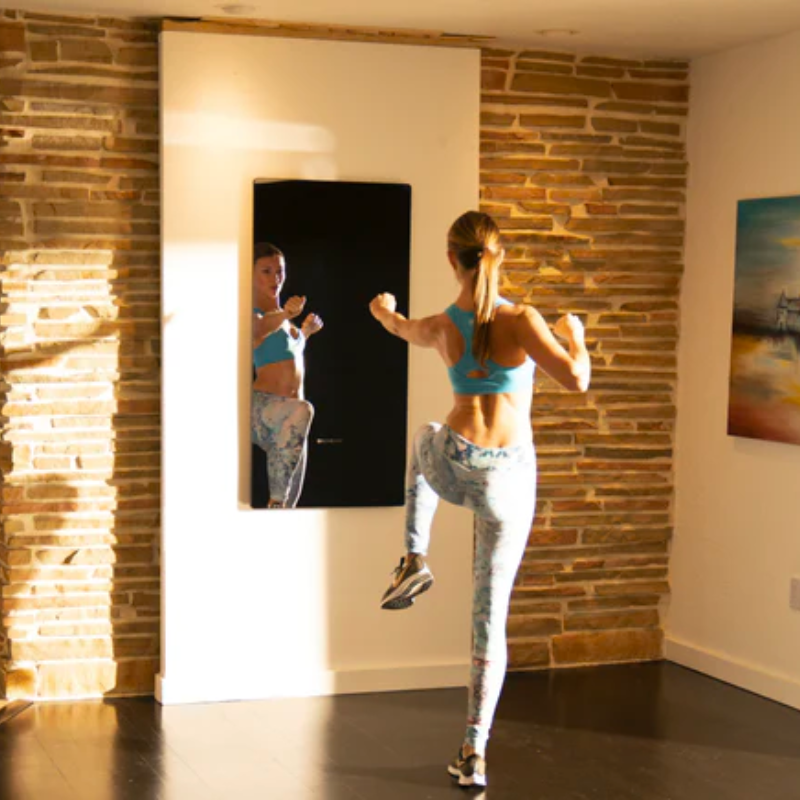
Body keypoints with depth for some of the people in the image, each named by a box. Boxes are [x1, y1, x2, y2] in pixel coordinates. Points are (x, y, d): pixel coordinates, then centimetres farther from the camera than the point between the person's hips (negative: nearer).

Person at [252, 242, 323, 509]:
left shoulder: (279, 314, 16)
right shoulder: (253, 314, -9)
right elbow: (259, 329, -35)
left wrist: (305, 330, 21)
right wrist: (285, 314, -54)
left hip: (287, 407, 8)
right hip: (262, 404, -8)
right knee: (301, 411, -40)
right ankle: (276, 500, -36)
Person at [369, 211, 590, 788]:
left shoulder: (441, 327, -2)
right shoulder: (521, 320, -14)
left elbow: (404, 331, 23)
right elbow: (576, 379, -22)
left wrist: (384, 310, 46)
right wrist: (575, 335, -1)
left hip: (452, 465, 2)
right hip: (508, 479, -2)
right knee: (490, 616, 6)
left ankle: (416, 560, 29)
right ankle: (475, 752, 8)